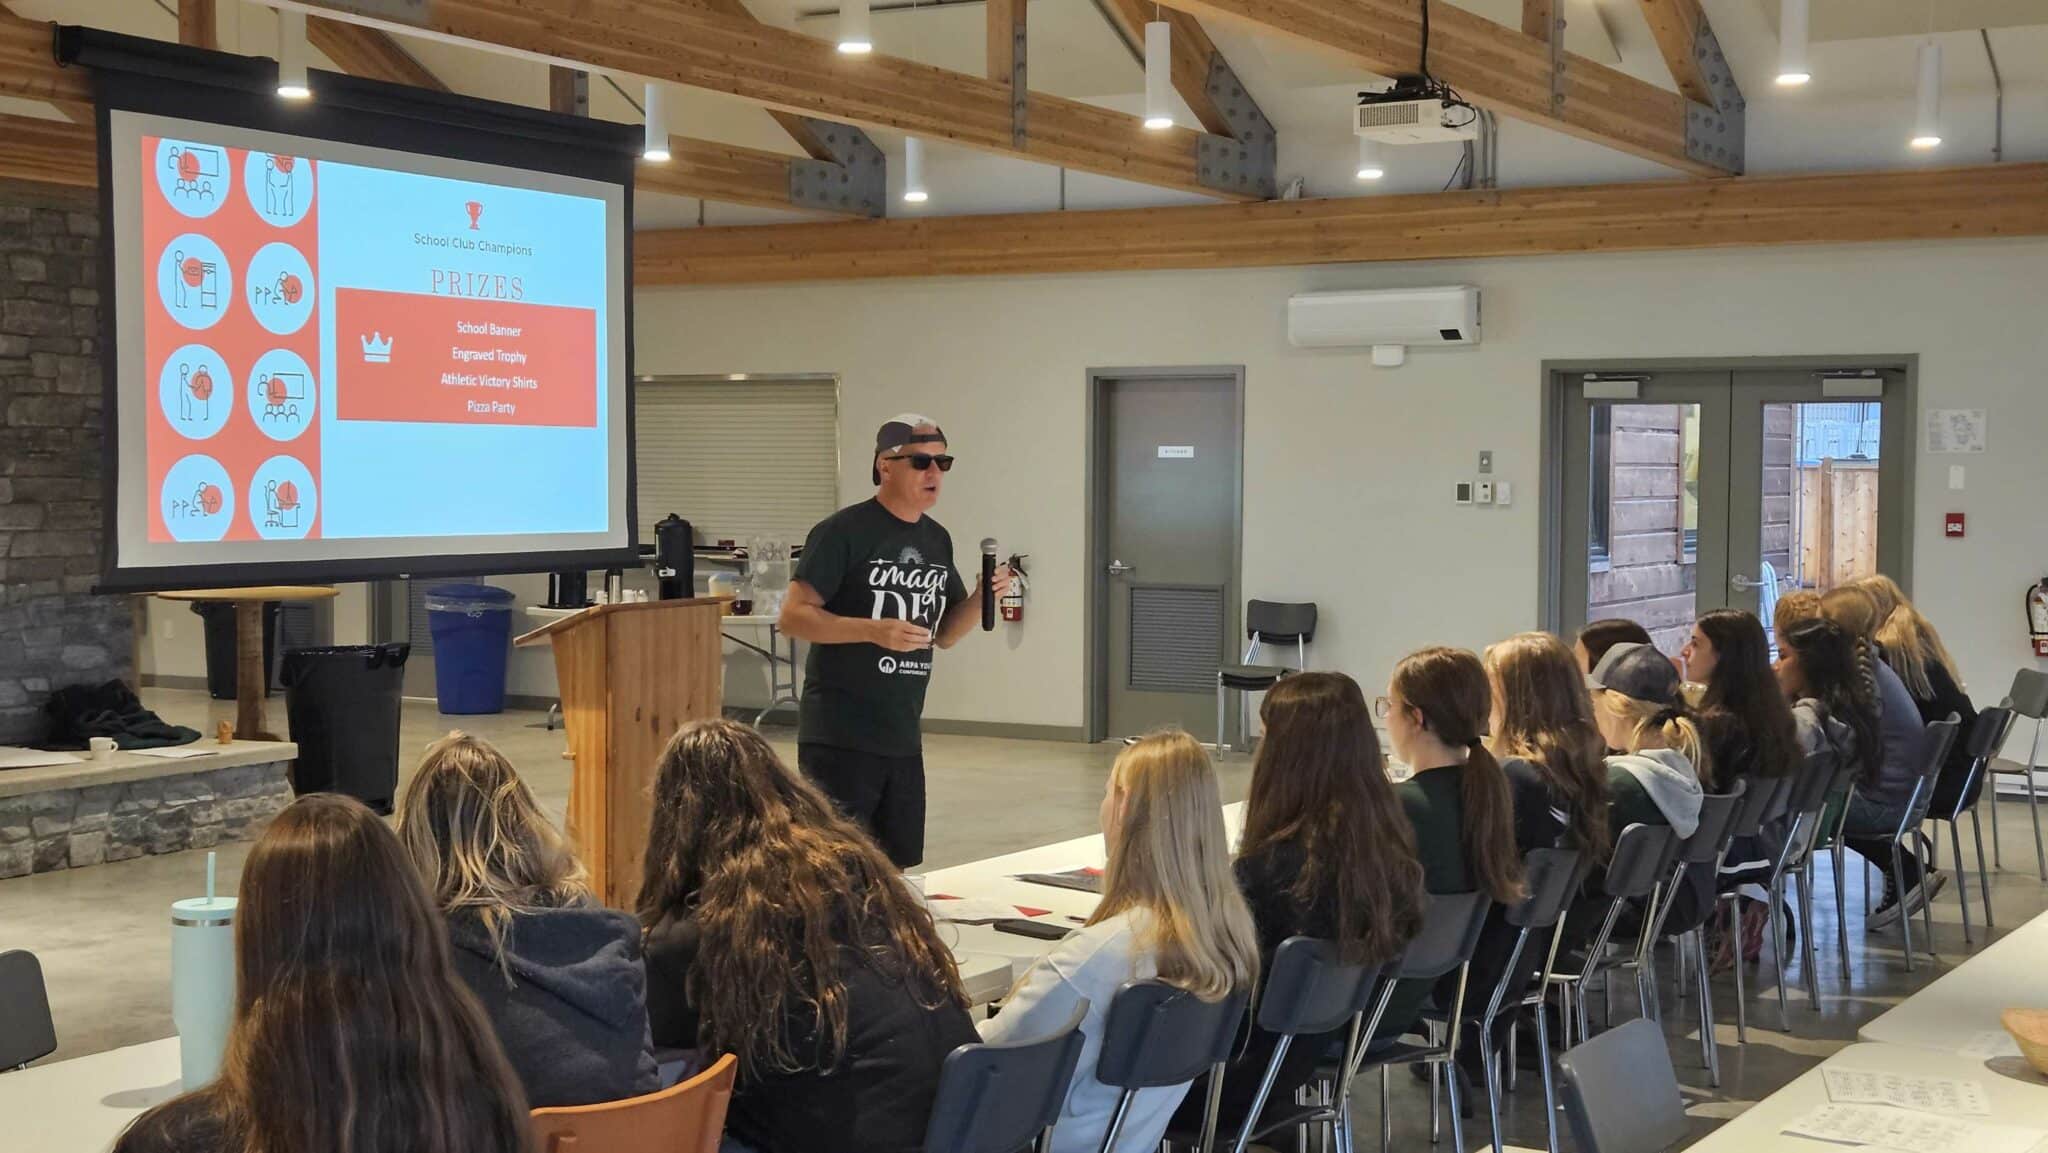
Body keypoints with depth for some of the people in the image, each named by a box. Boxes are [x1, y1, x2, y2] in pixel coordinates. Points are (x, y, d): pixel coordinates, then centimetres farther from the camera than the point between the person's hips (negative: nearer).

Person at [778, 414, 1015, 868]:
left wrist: (983, 596, -3)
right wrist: (874, 631, -25)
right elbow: (793, 616, -14)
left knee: (893, 871, 13)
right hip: (840, 737, -7)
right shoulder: (844, 532, -10)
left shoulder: (936, 540, 11)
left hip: (903, 738, 7)